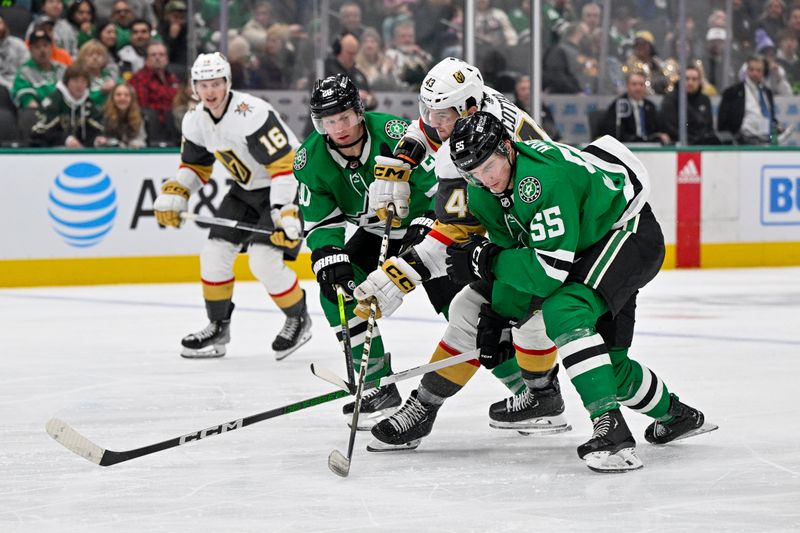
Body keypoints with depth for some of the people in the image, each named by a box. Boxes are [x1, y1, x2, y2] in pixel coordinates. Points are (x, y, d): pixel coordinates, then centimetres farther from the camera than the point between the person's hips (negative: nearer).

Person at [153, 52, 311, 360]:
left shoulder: (251, 114, -30)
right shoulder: (196, 121, -4)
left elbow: (285, 165, -32)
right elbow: (194, 165, 13)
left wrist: (285, 214, -38)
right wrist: (172, 197, -2)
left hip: (288, 185, -8)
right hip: (246, 189, 8)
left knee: (264, 260, -19)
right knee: (215, 252, 0)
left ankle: (299, 320, 5)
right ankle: (218, 327, 17)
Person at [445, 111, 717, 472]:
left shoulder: (544, 179, -34)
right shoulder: (485, 193, -7)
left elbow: (551, 269, -35)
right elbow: (516, 253, 3)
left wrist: (485, 261, -31)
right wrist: (499, 321, -8)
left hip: (630, 234, -10)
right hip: (589, 249, 10)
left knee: (563, 312, -31)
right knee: (608, 361, 15)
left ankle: (610, 427, -35)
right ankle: (676, 416, 42)